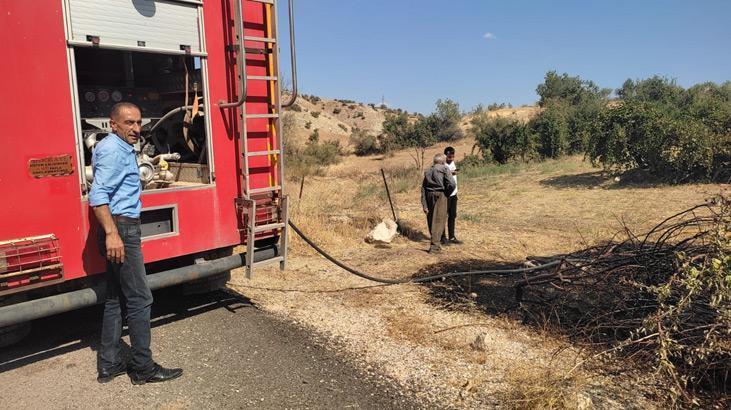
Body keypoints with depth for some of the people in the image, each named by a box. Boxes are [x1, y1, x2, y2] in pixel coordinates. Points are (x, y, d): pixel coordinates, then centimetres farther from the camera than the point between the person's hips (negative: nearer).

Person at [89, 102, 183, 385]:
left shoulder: (121, 149, 19)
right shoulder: (113, 150, -13)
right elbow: (98, 196, -22)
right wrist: (111, 233, -29)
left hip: (122, 230, 11)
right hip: (121, 229, -11)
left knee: (115, 298, 13)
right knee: (139, 299, -5)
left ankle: (108, 364, 22)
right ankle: (143, 368, 5)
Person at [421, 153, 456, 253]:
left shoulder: (428, 171, 15)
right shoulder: (444, 169, -2)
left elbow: (423, 189, 9)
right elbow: (452, 184, -15)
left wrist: (424, 205, 8)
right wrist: (446, 193, 5)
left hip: (429, 196, 6)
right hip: (440, 196, -6)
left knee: (431, 221, 14)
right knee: (438, 221, -2)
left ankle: (435, 243, 28)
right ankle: (434, 246, -5)